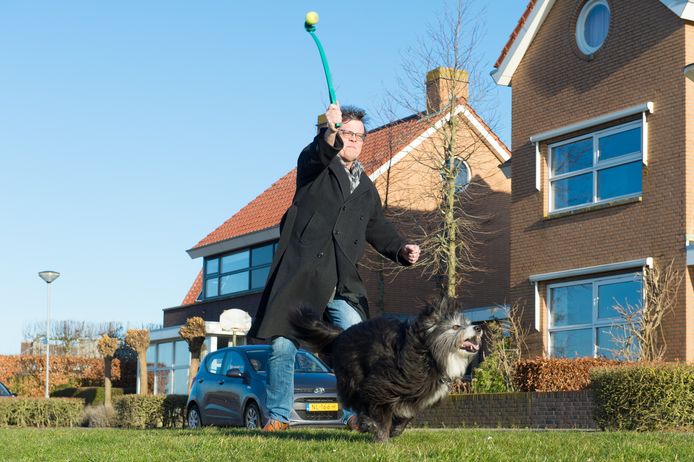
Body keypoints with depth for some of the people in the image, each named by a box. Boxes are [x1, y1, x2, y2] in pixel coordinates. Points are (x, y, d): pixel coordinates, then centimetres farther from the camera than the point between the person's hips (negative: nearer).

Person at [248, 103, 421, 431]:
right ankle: (278, 417, 7)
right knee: (282, 346, -3)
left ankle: (358, 415, -4)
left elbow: (379, 230, 27)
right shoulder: (313, 163, 7)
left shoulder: (367, 190, 24)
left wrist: (402, 251, 7)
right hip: (301, 276, -3)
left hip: (343, 285, 4)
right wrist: (330, 132, -39)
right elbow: (318, 153, -17)